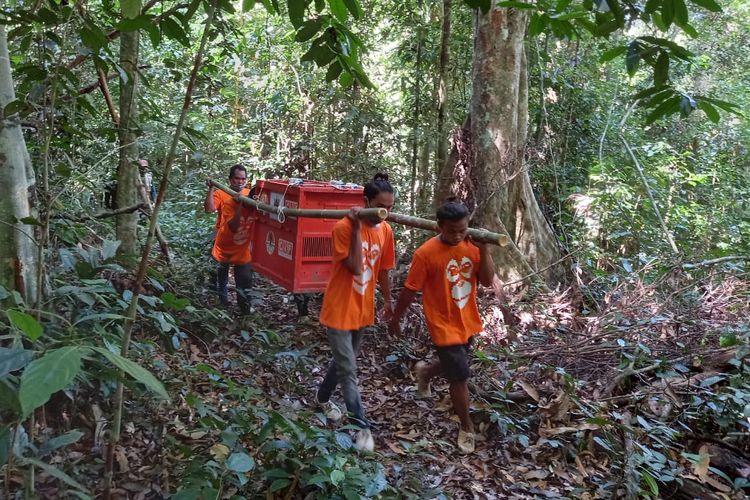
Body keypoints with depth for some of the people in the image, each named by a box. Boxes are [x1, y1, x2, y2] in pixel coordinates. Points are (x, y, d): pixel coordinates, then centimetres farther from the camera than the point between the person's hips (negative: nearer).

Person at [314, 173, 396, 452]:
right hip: (339, 311, -7)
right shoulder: (344, 227, -19)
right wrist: (357, 227, -28)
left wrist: (388, 301, 18)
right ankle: (361, 427, 9)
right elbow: (355, 267, -27)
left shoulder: (386, 231, 0)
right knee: (348, 371, -2)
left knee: (344, 362, 22)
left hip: (363, 311, 7)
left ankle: (323, 397, 46)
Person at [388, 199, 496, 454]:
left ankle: (425, 372, 57)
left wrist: (484, 248, -21)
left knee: (453, 365, 25)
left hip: (468, 322, 6)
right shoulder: (425, 253, -21)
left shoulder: (472, 246, -6)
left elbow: (487, 281, -10)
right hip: (444, 325, -6)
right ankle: (467, 427, 23)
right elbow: (410, 290, -12)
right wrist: (395, 319, -2)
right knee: (460, 376, 1)